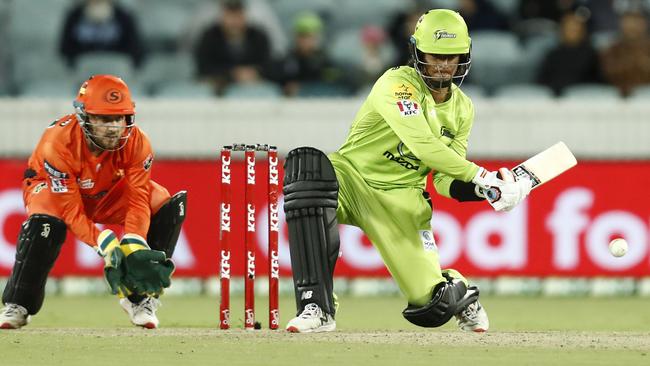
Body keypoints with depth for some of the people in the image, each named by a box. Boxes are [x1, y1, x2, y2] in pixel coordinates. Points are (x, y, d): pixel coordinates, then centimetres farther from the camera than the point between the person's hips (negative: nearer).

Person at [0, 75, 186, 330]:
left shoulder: (137, 143, -27)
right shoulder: (58, 143, -37)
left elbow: (138, 201, -26)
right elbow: (72, 213, -36)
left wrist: (133, 247, -43)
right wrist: (108, 247, -47)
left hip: (109, 194, 4)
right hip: (54, 188, -4)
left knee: (169, 206, -20)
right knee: (46, 222, -39)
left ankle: (140, 298, -9)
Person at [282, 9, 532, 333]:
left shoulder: (462, 109, 7)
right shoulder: (397, 84, -15)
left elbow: (446, 182, 5)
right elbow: (422, 145, -28)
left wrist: (482, 190, -16)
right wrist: (481, 176, -29)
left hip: (401, 199, 4)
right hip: (351, 177, -4)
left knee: (433, 306, -13)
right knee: (307, 168, -41)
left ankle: (457, 290, 33)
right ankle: (317, 309, -39)